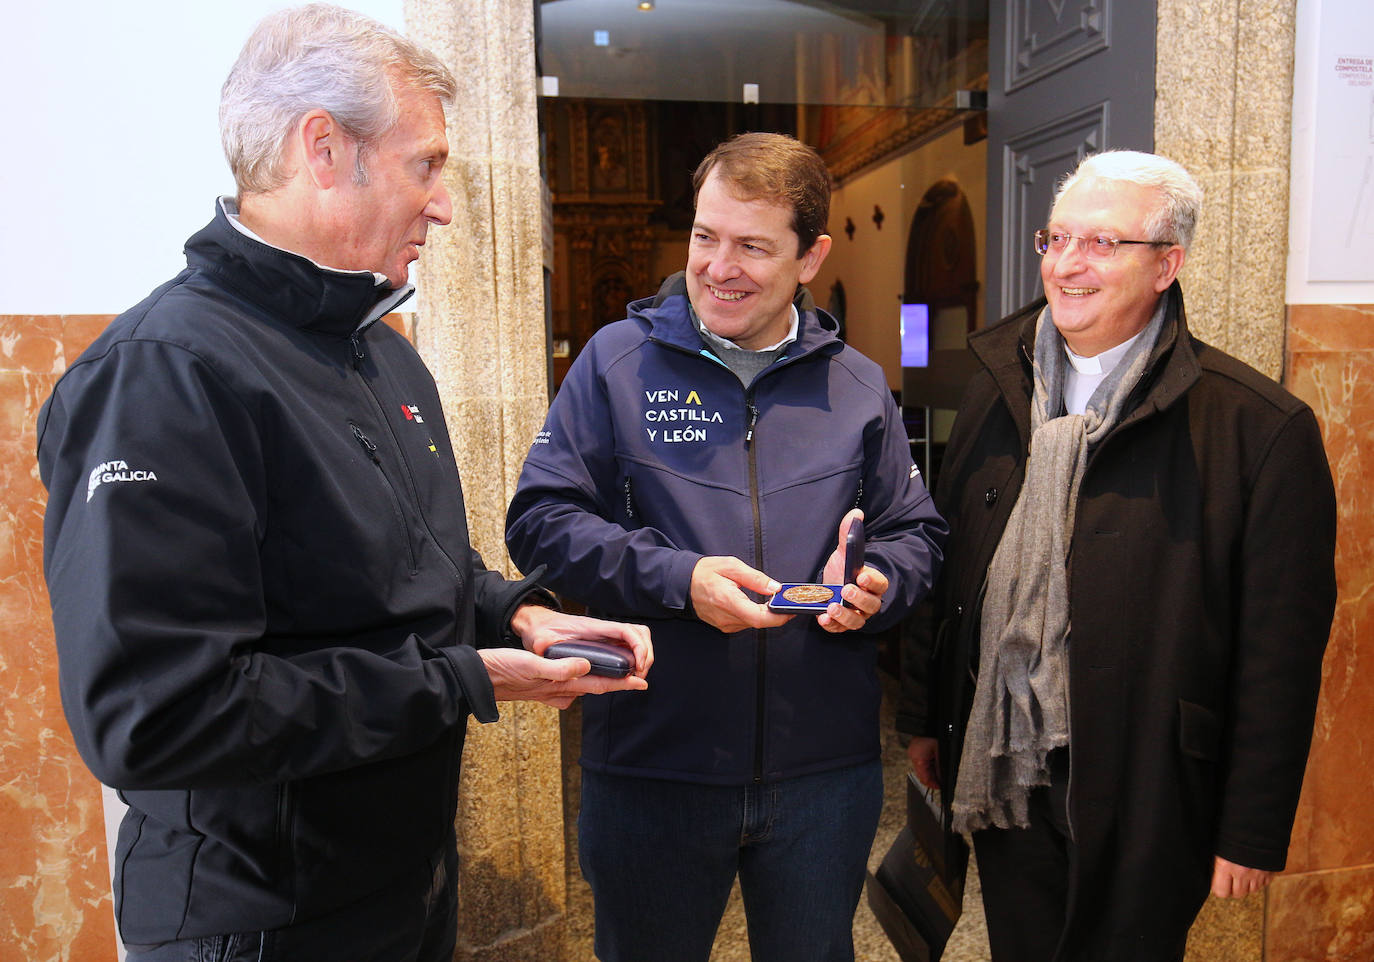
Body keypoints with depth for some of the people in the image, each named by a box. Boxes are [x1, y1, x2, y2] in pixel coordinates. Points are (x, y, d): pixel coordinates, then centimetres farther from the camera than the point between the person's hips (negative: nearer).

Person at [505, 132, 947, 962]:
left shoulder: (858, 386, 5)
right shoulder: (619, 361, -3)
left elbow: (917, 532, 10)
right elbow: (540, 519, -7)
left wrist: (876, 582, -13)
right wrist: (676, 578, -19)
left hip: (826, 768, 2)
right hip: (651, 767, -1)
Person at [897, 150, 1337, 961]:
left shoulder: (1262, 428, -12)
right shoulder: (999, 391, 4)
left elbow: (1281, 652, -10)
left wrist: (1254, 832, -7)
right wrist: (926, 719, 11)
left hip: (1145, 803, -4)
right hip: (999, 780, 5)